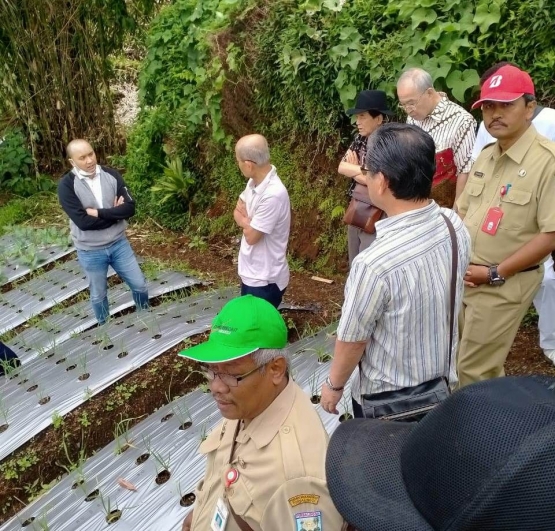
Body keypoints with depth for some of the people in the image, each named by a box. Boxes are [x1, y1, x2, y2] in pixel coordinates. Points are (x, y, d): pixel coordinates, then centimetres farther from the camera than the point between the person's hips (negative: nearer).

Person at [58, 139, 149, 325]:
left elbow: (130, 208, -14)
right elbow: (83, 221, -25)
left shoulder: (111, 175, -6)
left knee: (140, 285, 12)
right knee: (98, 295, 17)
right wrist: (115, 212, -17)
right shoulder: (66, 185, -15)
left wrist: (98, 213, -22)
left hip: (118, 243, 3)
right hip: (90, 251, -2)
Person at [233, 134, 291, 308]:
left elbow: (251, 236, -23)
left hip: (265, 279, -9)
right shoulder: (254, 181, -1)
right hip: (251, 272, 9)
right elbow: (238, 213, 6)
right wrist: (248, 221, -15)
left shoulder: (273, 195, -29)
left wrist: (243, 219, -4)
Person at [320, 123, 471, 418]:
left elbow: (352, 340, -21)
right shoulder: (455, 225, -16)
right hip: (442, 381, 6)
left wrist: (334, 385, -3)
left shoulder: (375, 263, -36)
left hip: (386, 397, -5)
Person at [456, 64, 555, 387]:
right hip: (463, 277, 7)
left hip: (503, 285, -7)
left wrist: (494, 273, -18)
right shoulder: (486, 157, 7)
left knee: (472, 372, 4)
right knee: (484, 365, 22)